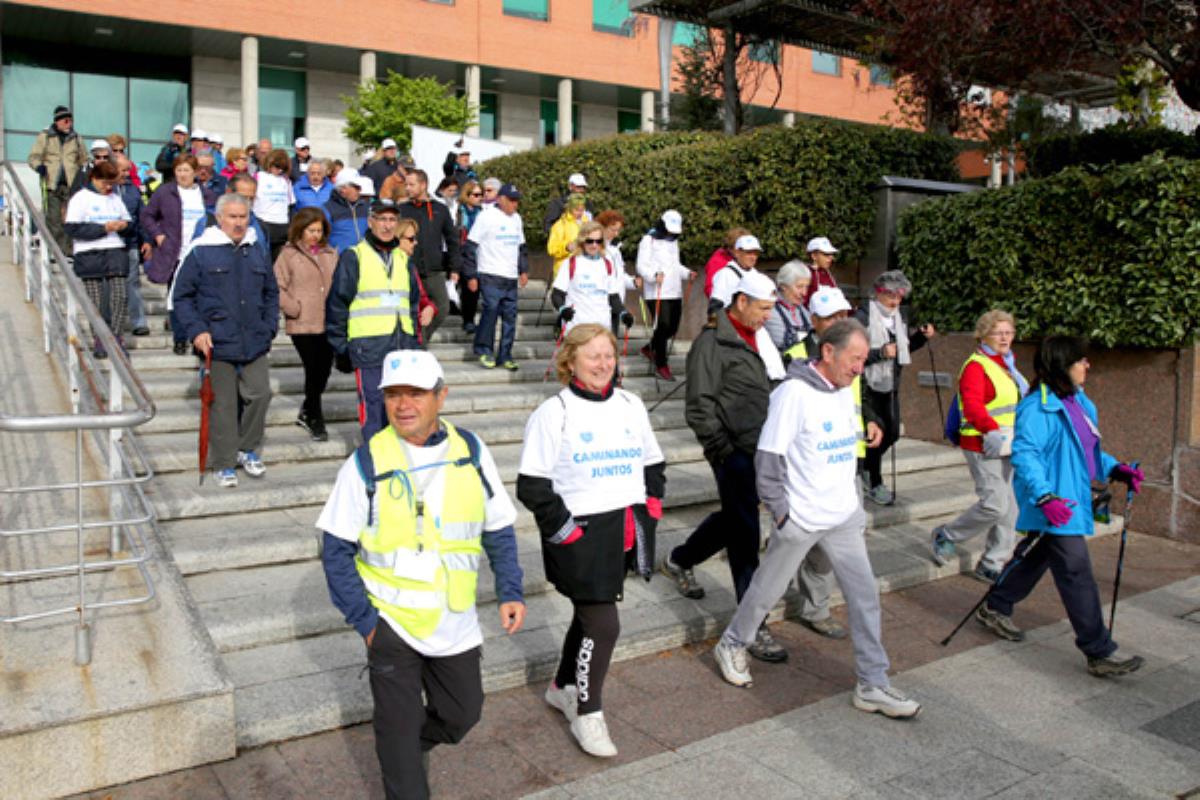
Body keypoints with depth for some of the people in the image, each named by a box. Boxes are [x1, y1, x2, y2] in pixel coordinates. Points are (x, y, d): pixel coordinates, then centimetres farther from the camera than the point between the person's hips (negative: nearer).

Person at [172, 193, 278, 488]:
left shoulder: (257, 254, 12)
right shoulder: (201, 254, -2)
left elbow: (271, 294, 21)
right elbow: (182, 296, 0)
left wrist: (270, 327, 9)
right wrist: (196, 330, -10)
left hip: (255, 344, 4)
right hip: (217, 344, -4)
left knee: (260, 394, 1)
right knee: (222, 405, 2)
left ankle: (247, 449, 23)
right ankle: (224, 464, 15)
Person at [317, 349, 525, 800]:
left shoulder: (471, 451, -5)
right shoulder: (366, 462, -12)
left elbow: (499, 530, 5)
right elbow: (336, 550, -7)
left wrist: (510, 591, -3)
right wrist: (363, 620, -11)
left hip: (455, 621, 3)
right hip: (391, 621, -3)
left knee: (462, 714, 18)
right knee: (399, 726, 7)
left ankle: (414, 746, 49)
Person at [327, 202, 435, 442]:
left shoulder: (405, 260, 17)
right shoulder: (353, 256, 0)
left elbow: (414, 300, 22)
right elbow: (337, 303, -1)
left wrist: (414, 340, 15)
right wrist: (340, 347, -4)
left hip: (402, 346, 5)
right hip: (368, 347, -5)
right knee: (373, 405, -5)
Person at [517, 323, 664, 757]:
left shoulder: (631, 405, 9)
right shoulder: (554, 413, -9)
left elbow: (653, 464, 18)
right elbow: (532, 484, -10)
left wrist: (651, 508, 6)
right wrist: (563, 529, -14)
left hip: (624, 533, 6)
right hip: (581, 535, -6)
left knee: (590, 615, 18)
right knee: (603, 625, -7)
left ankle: (563, 687, 40)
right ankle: (587, 713, 14)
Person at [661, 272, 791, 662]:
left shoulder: (751, 339, 15)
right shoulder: (713, 342, -12)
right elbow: (699, 407, -14)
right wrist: (724, 451, -16)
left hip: (757, 450, 9)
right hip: (734, 451, -9)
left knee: (734, 517, 21)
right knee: (745, 535, -5)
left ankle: (680, 561, 44)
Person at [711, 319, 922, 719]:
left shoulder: (845, 393, 6)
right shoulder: (795, 393, -18)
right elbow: (768, 455, -18)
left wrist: (854, 501, 15)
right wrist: (779, 511, -15)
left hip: (843, 517, 7)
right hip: (801, 519, -7)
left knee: (864, 595, 5)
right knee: (767, 590, 10)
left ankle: (872, 685, 16)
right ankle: (731, 646, 35)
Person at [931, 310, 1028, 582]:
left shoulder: (1008, 364, 17)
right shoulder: (976, 367, -14)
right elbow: (972, 406, -28)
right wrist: (993, 429, -41)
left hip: (1010, 447, 9)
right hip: (985, 447, -9)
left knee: (1010, 507, 8)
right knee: (994, 505, -13)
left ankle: (993, 564, 18)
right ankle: (946, 535, 10)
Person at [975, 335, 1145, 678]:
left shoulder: (1077, 402, 11)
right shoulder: (1037, 408, -20)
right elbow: (1024, 454, -26)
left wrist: (1115, 469, 9)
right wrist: (1045, 497, -34)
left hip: (1071, 501, 10)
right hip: (1054, 508, -10)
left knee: (1035, 557, 21)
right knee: (1076, 573, -6)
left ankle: (995, 609, 38)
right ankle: (1100, 652, 3)